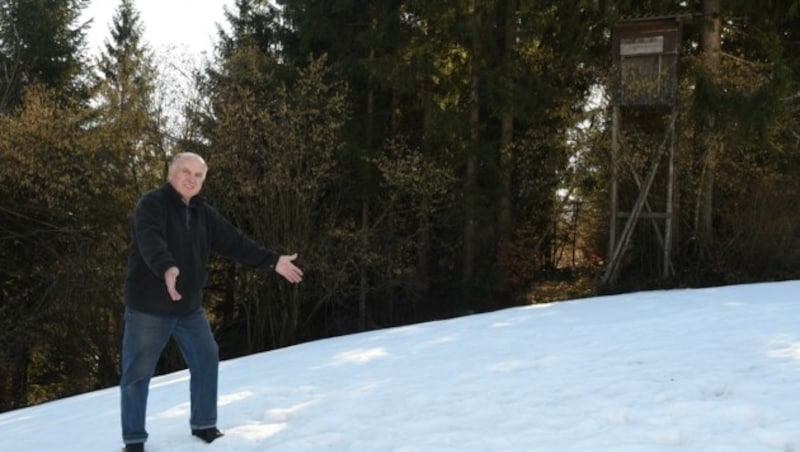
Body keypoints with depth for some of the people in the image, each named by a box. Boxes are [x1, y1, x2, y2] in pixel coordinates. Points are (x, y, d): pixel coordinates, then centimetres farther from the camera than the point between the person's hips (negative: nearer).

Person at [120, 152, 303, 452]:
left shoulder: (203, 213, 9)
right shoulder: (151, 204, -13)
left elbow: (234, 242, 8)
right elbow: (150, 240, -32)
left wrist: (272, 261, 1)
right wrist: (167, 269, -51)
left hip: (190, 307, 6)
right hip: (149, 308, -6)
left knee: (206, 362, 11)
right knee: (137, 374, 1)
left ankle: (203, 425, 28)